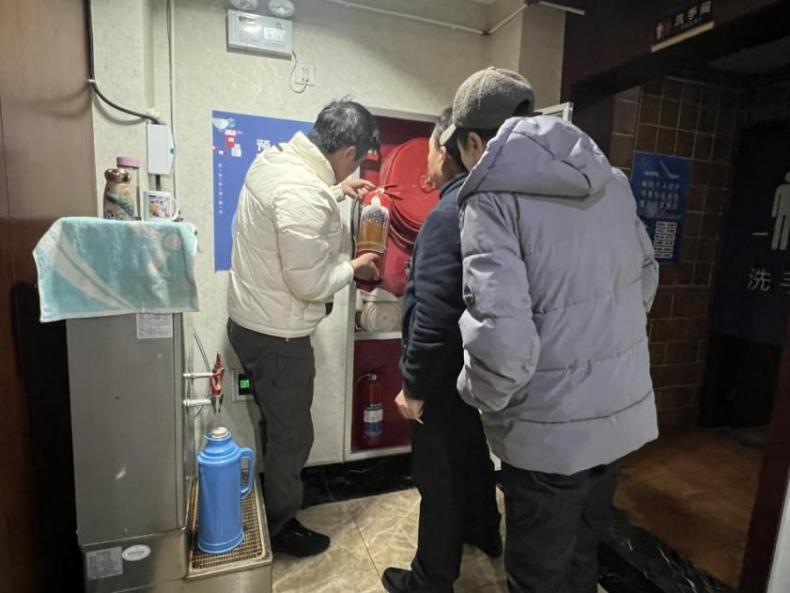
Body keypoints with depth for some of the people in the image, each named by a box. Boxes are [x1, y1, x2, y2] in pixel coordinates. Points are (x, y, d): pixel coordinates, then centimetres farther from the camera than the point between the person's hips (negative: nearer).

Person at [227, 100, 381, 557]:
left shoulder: (277, 158, 2)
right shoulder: (304, 192, -29)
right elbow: (309, 282, -26)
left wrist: (336, 191, 19)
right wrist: (354, 267, -10)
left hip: (251, 322, 10)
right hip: (277, 335, -10)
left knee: (278, 428, 26)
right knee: (292, 436, 11)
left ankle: (274, 511, 47)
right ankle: (281, 529, 34)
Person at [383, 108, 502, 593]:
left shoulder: (448, 214, -23)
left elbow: (433, 316, -27)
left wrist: (414, 386, -18)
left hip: (449, 373, -9)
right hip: (482, 365, 9)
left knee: (440, 473, 8)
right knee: (474, 451, 27)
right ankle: (484, 531, 50)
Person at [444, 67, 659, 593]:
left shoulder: (494, 198, -17)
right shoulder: (611, 180, 5)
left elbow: (503, 340, -27)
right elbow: (646, 278, 14)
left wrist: (481, 397, -8)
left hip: (553, 429, -7)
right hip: (624, 412, 7)